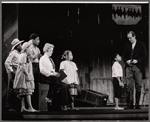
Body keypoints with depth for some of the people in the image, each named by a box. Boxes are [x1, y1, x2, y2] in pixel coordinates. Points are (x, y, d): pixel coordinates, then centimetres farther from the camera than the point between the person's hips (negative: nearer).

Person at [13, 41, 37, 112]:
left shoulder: (27, 56, 20)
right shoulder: (23, 56, -11)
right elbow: (23, 66, -19)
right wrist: (27, 74, -21)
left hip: (26, 76, 10)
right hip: (24, 75, -10)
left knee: (23, 93, 7)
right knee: (27, 91, -13)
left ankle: (23, 107, 7)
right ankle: (30, 107, -15)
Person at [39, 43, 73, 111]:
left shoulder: (50, 59, 23)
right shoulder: (43, 58, -4)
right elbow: (42, 70, -16)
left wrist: (55, 73, 4)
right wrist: (52, 73, -19)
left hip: (52, 77, 8)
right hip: (47, 78, -8)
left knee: (64, 86, -15)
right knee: (63, 86, -21)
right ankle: (63, 106, -17)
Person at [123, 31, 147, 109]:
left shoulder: (141, 45, 3)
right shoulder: (127, 46, 13)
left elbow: (145, 56, 0)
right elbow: (124, 56, 17)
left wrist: (137, 60, -12)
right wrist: (126, 61, -4)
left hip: (138, 68, -2)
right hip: (129, 67, 2)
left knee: (138, 86, 0)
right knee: (129, 86, -4)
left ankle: (137, 104, 6)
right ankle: (129, 104, -3)